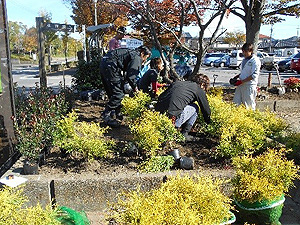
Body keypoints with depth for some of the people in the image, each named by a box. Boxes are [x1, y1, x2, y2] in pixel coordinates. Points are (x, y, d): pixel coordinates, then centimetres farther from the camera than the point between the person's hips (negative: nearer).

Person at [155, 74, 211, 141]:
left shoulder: (177, 82, 24)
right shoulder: (199, 90, 10)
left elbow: (160, 97, 26)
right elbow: (206, 108, 18)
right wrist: (208, 121, 38)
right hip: (171, 119, -6)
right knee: (195, 107, 18)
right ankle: (184, 134, 15)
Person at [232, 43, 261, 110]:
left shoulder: (255, 61, -11)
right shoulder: (244, 60, 15)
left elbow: (254, 75, -18)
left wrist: (241, 81, -21)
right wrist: (237, 76, 8)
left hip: (249, 85, -8)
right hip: (241, 85, 8)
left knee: (249, 105, 1)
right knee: (236, 103, 9)